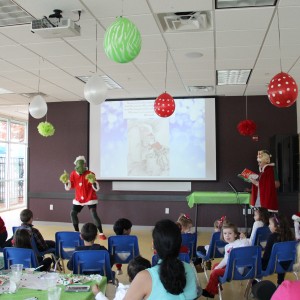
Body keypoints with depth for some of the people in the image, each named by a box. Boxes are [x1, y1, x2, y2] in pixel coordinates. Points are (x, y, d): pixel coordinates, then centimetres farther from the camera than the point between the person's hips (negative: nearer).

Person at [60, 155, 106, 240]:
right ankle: (77, 232, 16)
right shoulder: (73, 174, -6)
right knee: (73, 213, -3)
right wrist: (66, 181, -22)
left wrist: (93, 181, -41)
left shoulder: (90, 174, -18)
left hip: (90, 199, -4)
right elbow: (68, 188, -2)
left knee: (94, 215, -16)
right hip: (78, 199, 5)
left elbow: (97, 188, -22)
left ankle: (101, 233, -7)